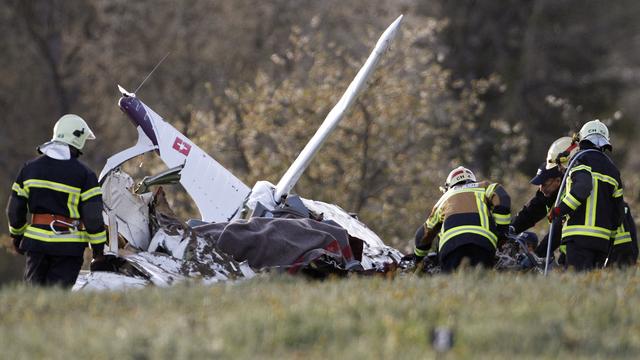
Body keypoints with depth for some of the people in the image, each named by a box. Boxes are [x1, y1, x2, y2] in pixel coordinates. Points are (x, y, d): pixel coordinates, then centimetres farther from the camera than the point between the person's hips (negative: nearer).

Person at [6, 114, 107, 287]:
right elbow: (93, 216, -10)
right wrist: (98, 248, 1)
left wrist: (17, 234, 23)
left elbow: (15, 209, 9)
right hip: (68, 246, -3)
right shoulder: (83, 175, -8)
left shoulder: (30, 168, 5)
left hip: (36, 240, 3)